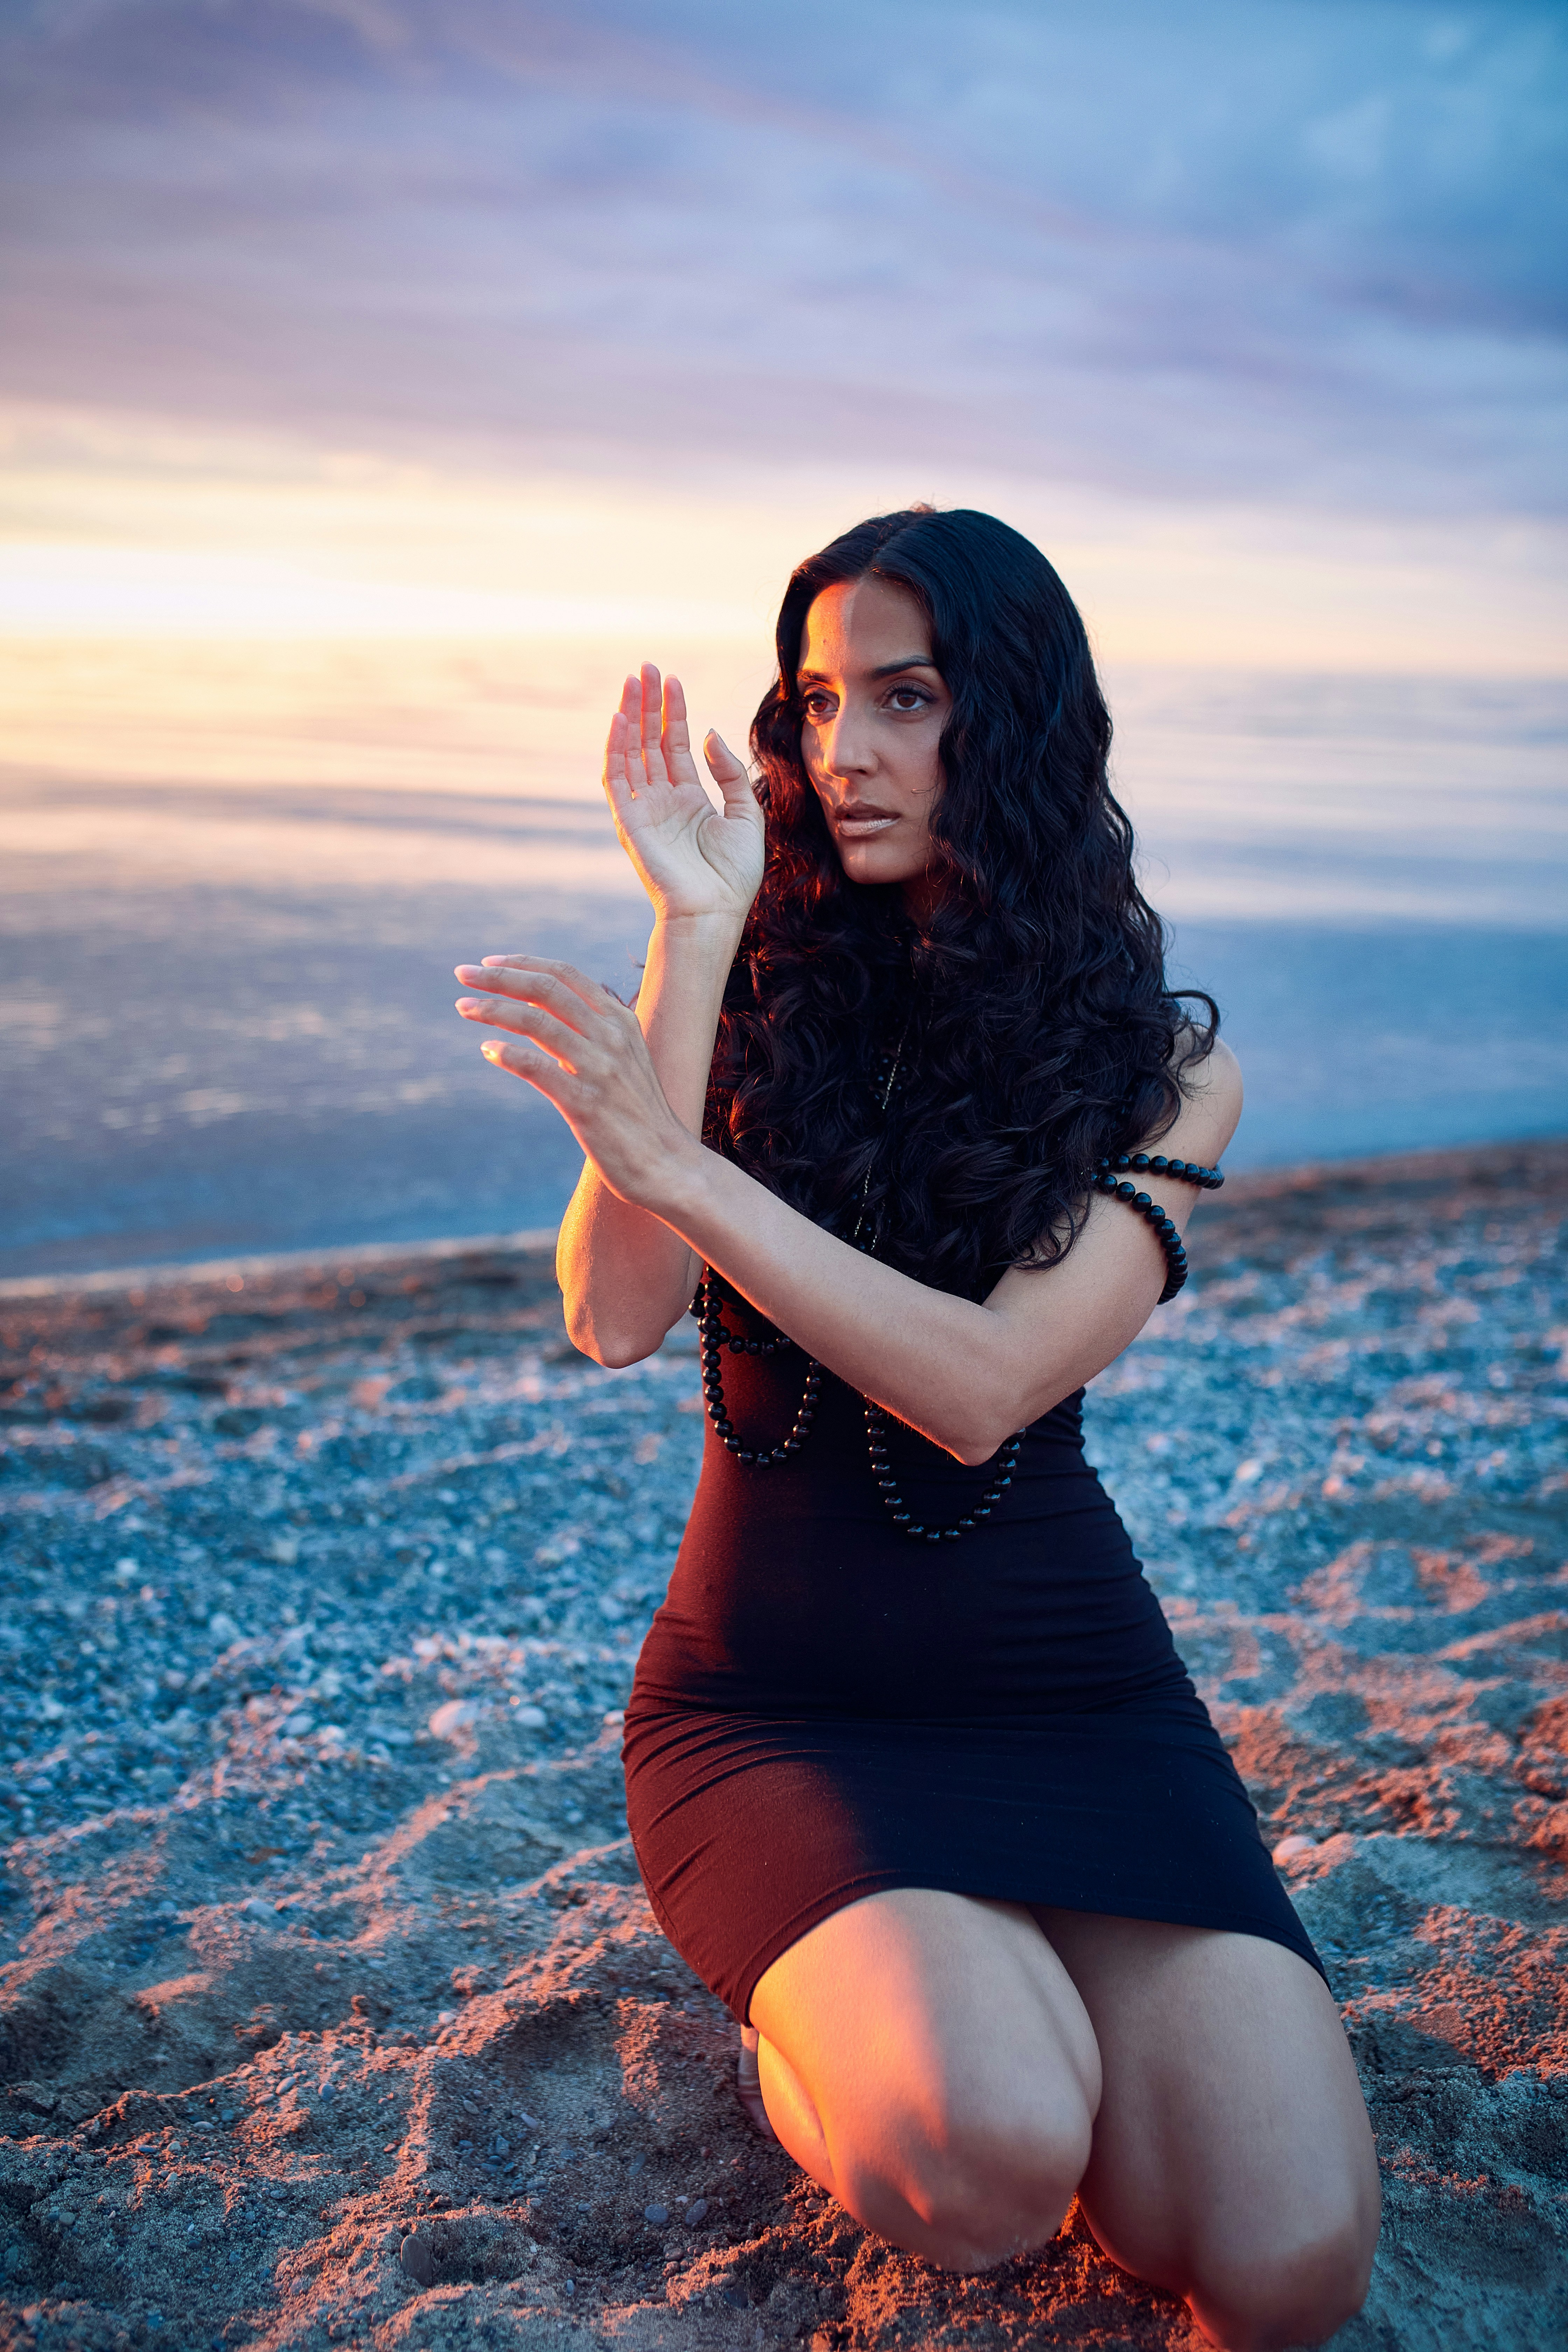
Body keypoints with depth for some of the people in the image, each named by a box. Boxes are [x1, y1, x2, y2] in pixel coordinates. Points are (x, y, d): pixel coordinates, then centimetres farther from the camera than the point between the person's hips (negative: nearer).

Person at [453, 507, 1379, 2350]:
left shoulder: (1164, 1067, -2)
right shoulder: (766, 988, 0)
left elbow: (985, 1386, -18)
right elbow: (614, 1318, -14)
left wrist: (680, 1160, -26)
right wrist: (692, 931, -16)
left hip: (1061, 1676, 1)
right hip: (768, 1690, 0)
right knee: (980, 2166, -28)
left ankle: (985, 1984, 13)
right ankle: (820, 2044, 7)